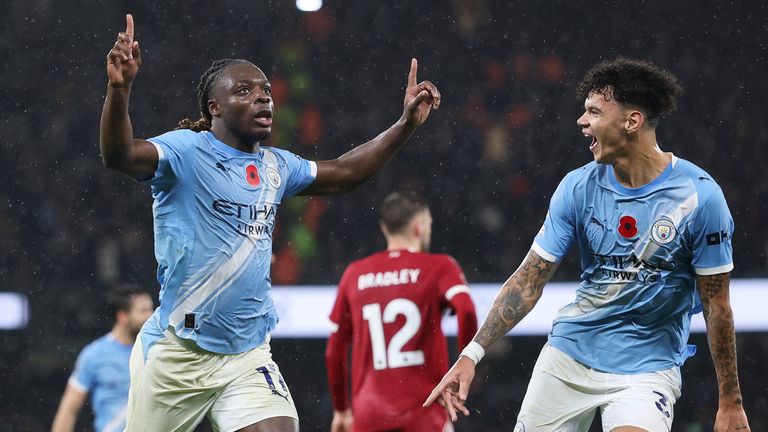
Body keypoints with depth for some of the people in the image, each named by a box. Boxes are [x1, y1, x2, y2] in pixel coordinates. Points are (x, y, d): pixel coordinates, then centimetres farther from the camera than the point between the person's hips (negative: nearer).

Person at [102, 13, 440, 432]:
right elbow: (119, 155, -28)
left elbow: (344, 173, 27)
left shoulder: (275, 166, 11)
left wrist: (406, 123, 21)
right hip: (175, 353, -5)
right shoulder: (186, 151, -10)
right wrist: (119, 88, -45)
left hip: (248, 356, 5)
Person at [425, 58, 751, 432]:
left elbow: (716, 304, -8)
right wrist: (471, 354, -9)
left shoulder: (699, 195, -14)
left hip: (647, 368, -4)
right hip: (568, 355, 4)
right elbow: (529, 279, -1)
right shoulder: (578, 187, -5)